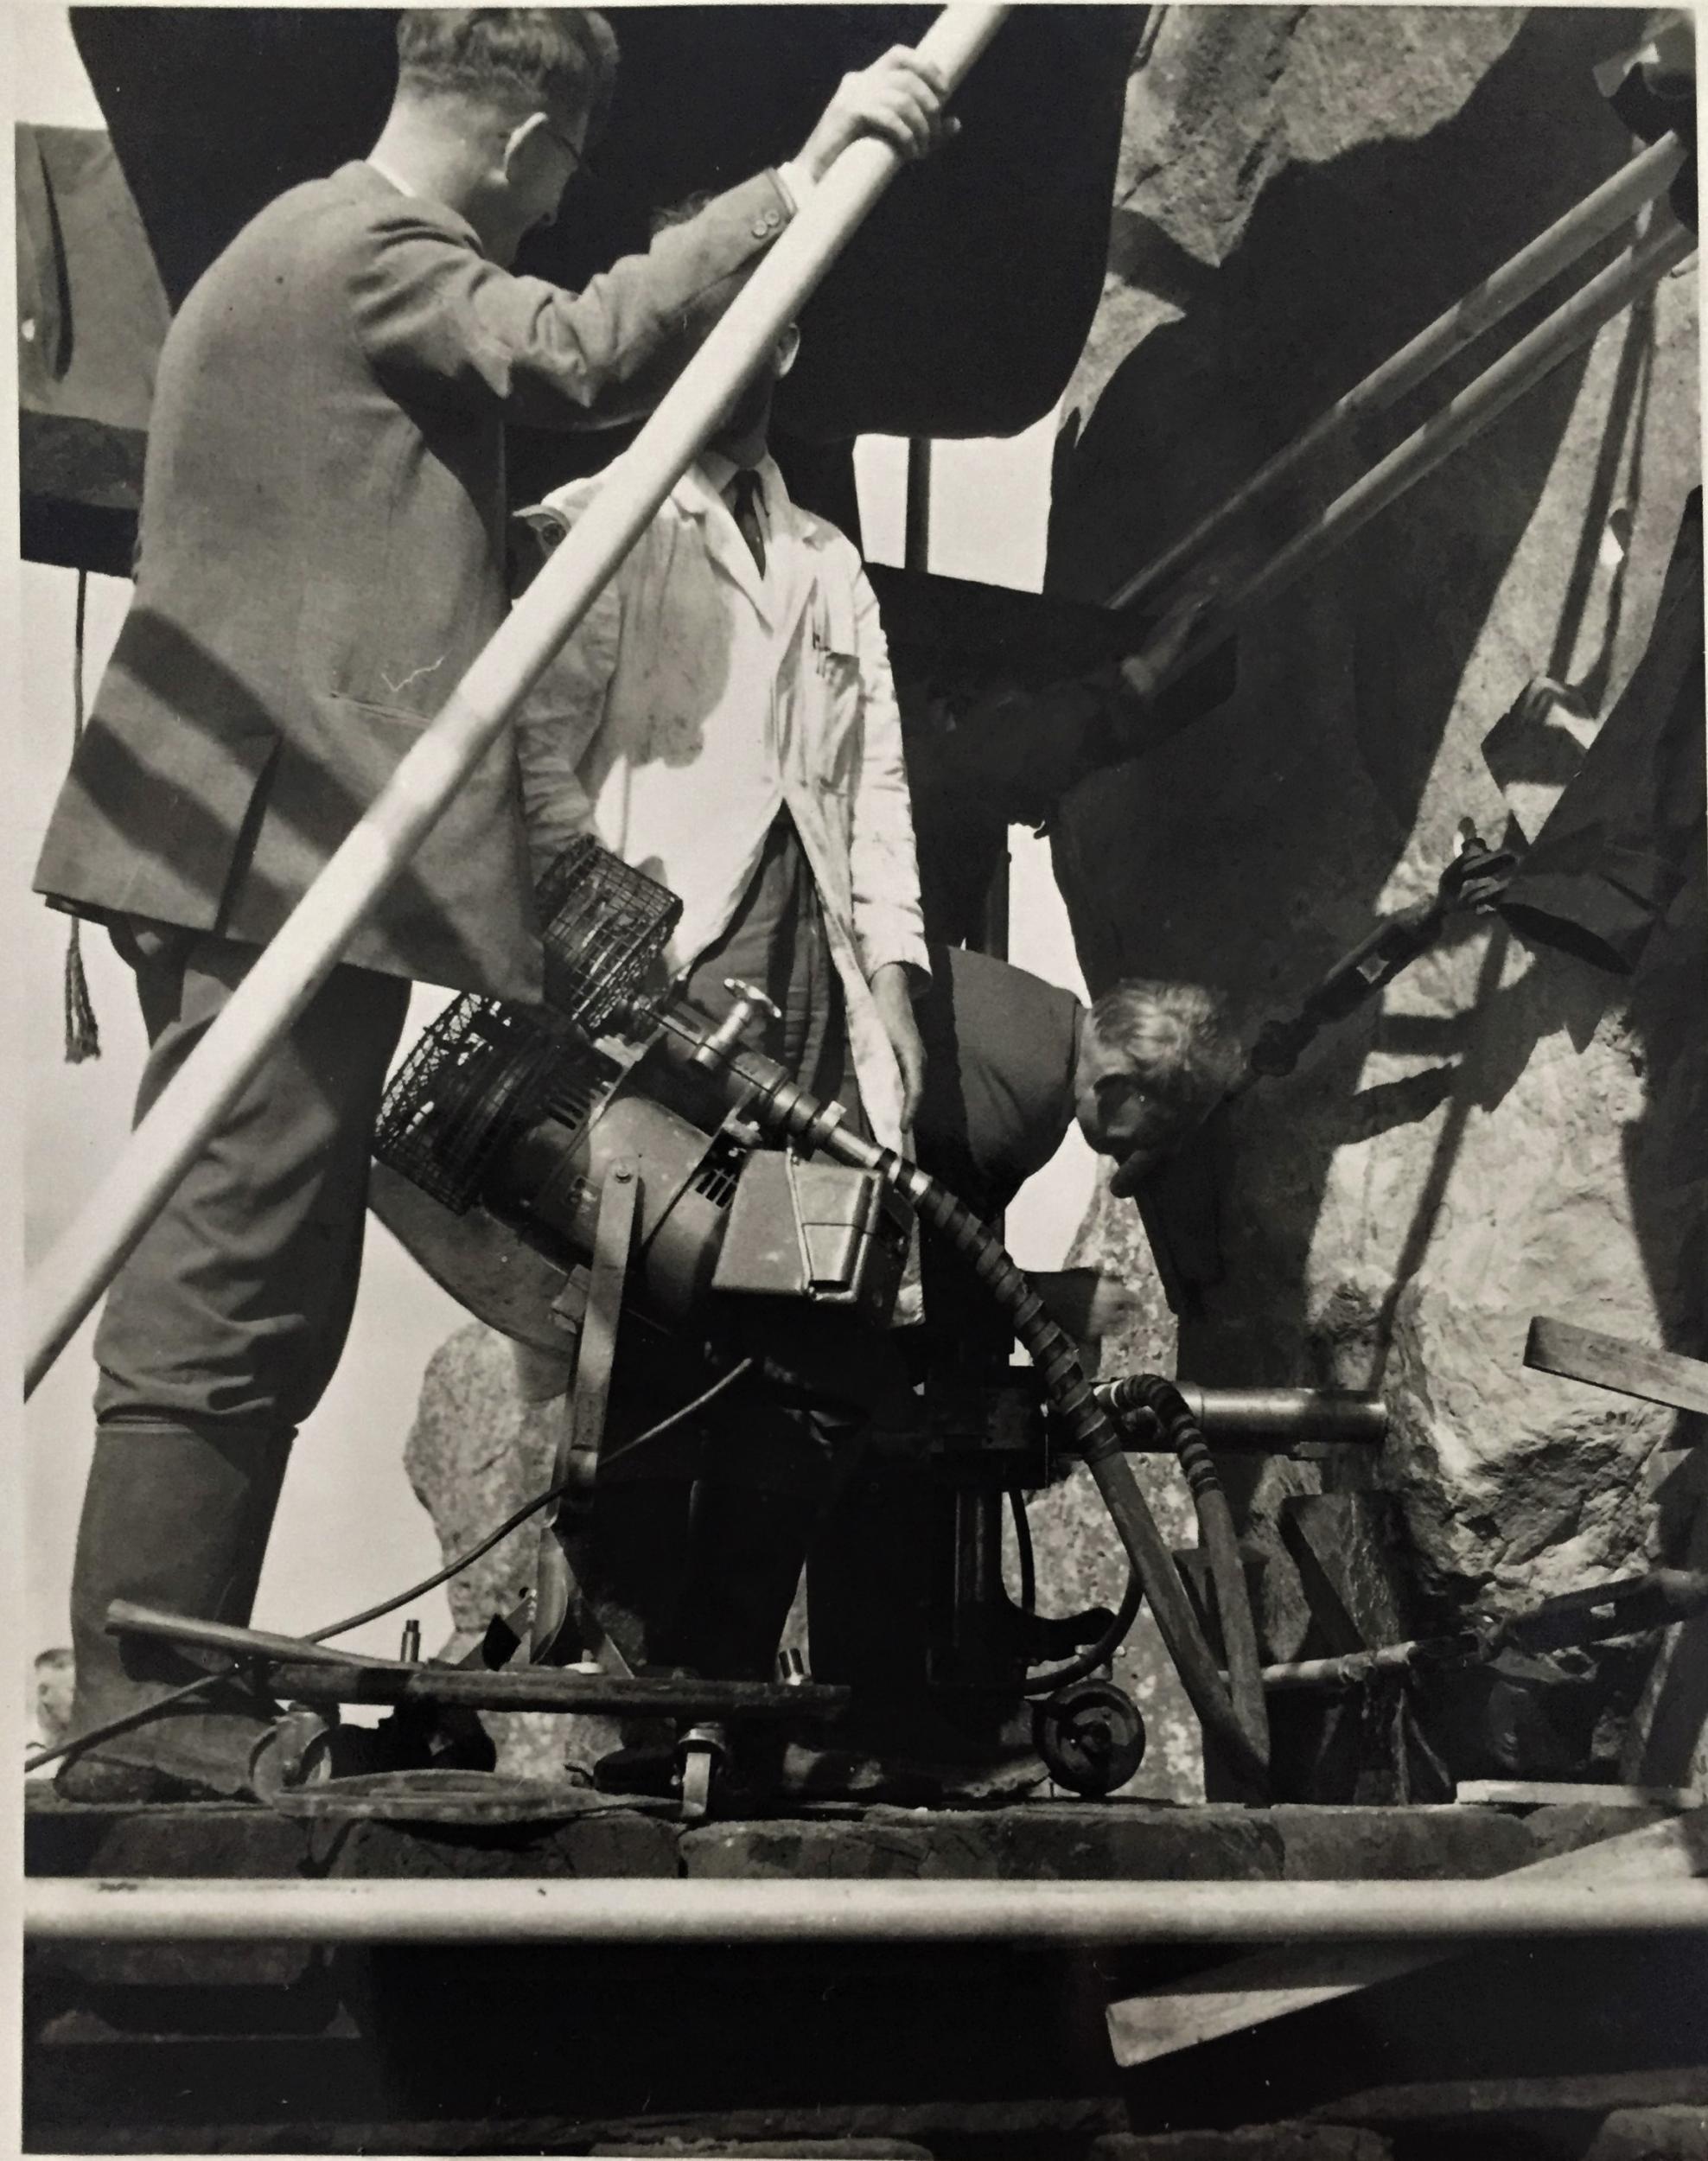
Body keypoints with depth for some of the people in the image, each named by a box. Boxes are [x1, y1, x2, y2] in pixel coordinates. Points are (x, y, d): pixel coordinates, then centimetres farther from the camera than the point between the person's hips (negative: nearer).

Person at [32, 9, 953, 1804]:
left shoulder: (290, 249, 26)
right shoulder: (368, 253, -7)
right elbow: (579, 352, -23)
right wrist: (799, 182, -22)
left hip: (249, 847, 11)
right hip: (300, 846, -11)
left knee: (246, 1314, 11)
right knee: (221, 1317, -12)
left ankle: (172, 1732, 15)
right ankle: (149, 1754, -10)